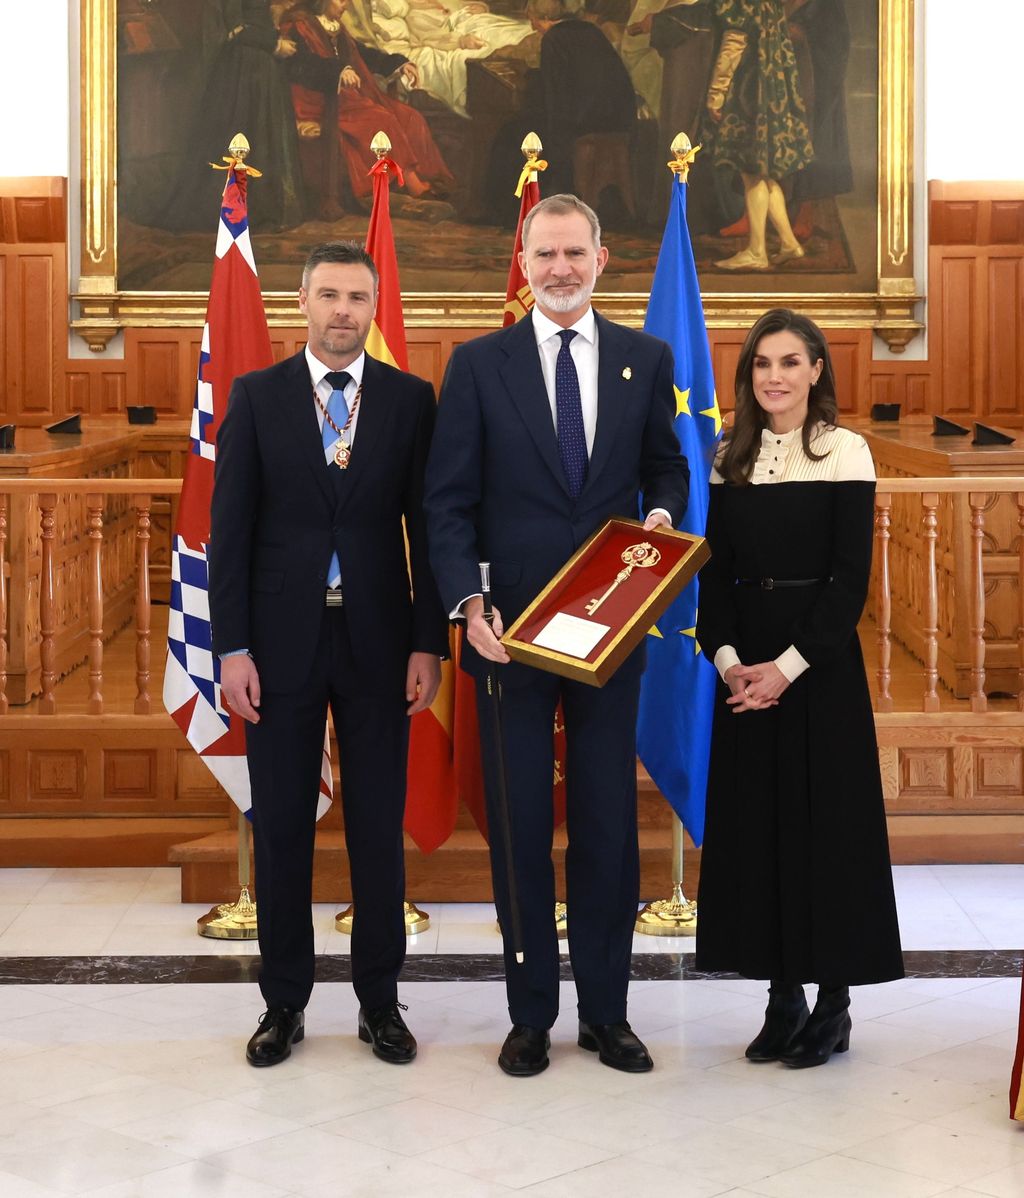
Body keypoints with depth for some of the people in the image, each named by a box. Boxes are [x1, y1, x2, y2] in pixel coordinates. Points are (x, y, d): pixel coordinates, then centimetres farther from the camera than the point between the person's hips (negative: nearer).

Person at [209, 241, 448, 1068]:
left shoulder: (410, 399, 2)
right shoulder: (256, 397, 2)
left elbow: (427, 526, 2)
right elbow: (230, 527, 0)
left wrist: (429, 643, -4)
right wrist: (232, 647, -7)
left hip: (377, 642, 0)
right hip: (281, 640, 0)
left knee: (379, 826, 6)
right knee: (281, 827, 7)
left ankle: (379, 998, 19)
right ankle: (284, 1002, 19)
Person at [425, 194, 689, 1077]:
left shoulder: (646, 359, 6)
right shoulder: (478, 364, 0)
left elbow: (666, 465, 16)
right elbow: (449, 500, -2)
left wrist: (664, 512, -7)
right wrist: (468, 603, -15)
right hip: (511, 630, -1)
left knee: (609, 824, 8)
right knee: (519, 827, 6)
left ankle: (606, 1012, 22)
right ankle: (531, 1014, 19)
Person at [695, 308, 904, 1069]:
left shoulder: (845, 453, -5)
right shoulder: (731, 460, 8)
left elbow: (851, 578, -10)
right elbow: (716, 572, 7)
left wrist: (788, 665, -17)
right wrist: (726, 657, -9)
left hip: (821, 661, -4)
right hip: (744, 664, 4)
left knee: (826, 821, 0)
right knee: (756, 822, 6)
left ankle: (834, 1003, 12)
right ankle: (783, 998, 17)